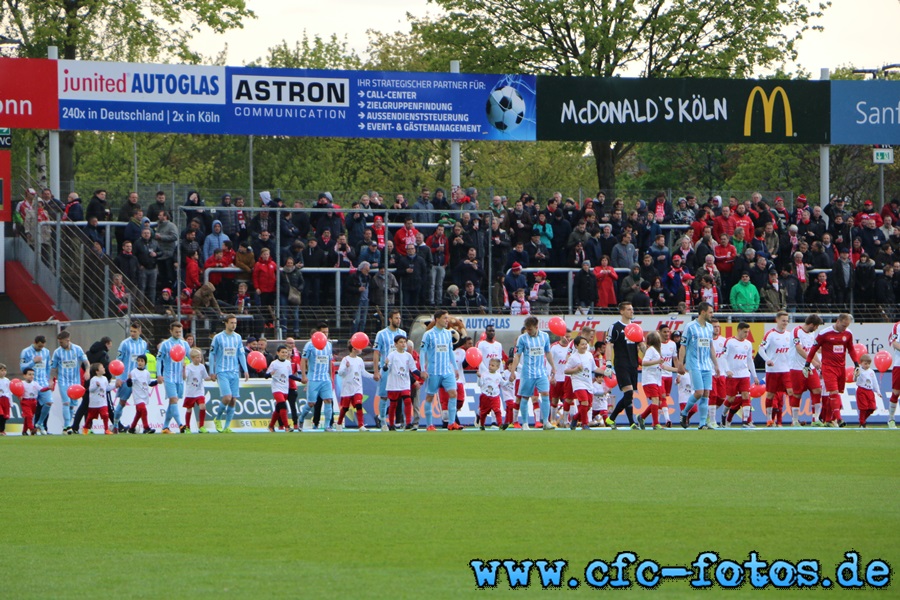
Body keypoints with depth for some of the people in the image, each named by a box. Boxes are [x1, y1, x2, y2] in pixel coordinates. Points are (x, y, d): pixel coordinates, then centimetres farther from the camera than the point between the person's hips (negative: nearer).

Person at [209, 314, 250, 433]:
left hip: (235, 373, 4)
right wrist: (212, 372, 0)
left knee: (233, 400, 0)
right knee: (227, 397, -17)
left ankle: (227, 427, 8)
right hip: (222, 372, -4)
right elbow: (212, 354, 2)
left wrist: (245, 370, 7)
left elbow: (241, 354, 15)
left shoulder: (238, 337, 10)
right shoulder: (218, 337, -2)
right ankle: (217, 419, 7)